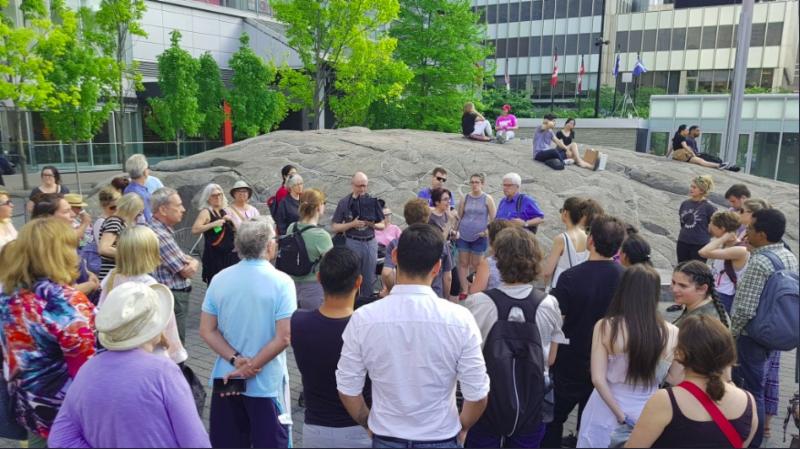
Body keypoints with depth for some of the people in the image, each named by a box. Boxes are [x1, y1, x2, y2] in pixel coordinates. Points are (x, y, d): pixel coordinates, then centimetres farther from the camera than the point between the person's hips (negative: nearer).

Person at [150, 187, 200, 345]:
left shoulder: (163, 230, 11)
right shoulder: (160, 235, -21)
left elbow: (189, 266, 16)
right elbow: (186, 272, -16)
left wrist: (193, 262, -5)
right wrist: (191, 264, 4)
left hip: (176, 296, 10)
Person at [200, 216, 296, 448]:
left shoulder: (219, 279, -2)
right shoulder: (281, 282, -14)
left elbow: (206, 331, -2)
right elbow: (283, 338, -19)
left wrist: (235, 360, -9)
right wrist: (250, 368, -13)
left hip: (226, 378, 4)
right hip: (265, 383, -4)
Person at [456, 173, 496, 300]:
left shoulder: (487, 199, -3)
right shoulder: (465, 198, 5)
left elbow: (494, 219, -4)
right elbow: (459, 217, 9)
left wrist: (487, 231, -15)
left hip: (479, 237, -3)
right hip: (463, 235, 3)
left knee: (476, 265, 6)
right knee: (463, 263, 4)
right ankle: (464, 291, 11)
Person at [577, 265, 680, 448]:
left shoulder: (605, 327, -17)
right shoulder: (671, 333, -14)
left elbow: (598, 380, -17)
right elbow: (675, 379, -3)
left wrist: (621, 416, -10)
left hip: (607, 414, -1)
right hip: (647, 415, 2)